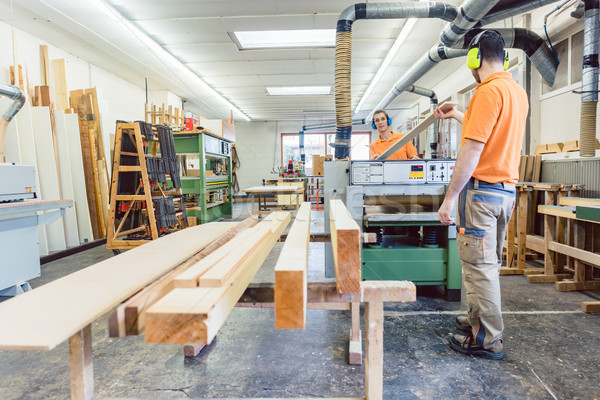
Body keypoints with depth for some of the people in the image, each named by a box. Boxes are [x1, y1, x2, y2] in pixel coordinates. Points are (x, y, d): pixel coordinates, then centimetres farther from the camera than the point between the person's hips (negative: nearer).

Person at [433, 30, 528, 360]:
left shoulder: (489, 91, -13)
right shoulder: (518, 92, 15)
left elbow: (472, 152, -20)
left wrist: (450, 198, -17)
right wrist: (460, 116, 39)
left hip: (481, 190, -10)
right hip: (507, 191, 10)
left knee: (479, 265, -2)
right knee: (489, 263, 17)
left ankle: (487, 340, 9)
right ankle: (478, 319, 32)